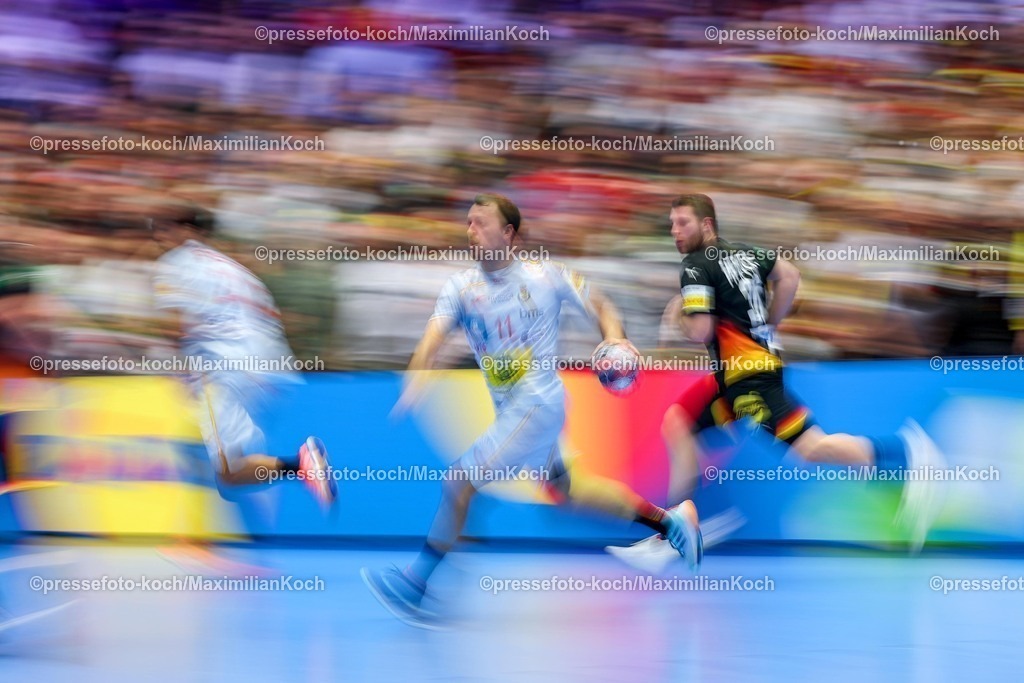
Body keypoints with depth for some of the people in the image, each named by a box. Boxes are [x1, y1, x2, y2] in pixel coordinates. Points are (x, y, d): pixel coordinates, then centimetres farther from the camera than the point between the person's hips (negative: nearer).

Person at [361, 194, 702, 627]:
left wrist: (614, 339, -17)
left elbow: (601, 308, 5)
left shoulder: (546, 277, -7)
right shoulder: (461, 287, 3)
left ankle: (416, 583, -8)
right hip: (507, 408, 7)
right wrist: (415, 380, -32)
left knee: (459, 480, -16)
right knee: (566, 489, 20)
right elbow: (435, 334, -13)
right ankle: (671, 521, 35)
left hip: (538, 403, -7)